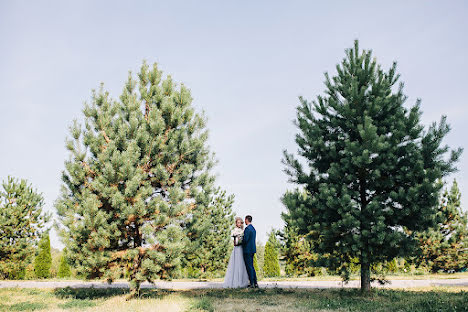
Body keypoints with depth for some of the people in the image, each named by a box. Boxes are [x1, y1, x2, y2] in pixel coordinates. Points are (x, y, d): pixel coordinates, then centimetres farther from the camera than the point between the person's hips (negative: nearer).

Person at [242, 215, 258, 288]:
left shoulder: (247, 228, -16)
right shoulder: (253, 228, 14)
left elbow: (245, 239, -21)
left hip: (248, 250, -9)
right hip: (252, 249, 9)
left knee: (249, 267, -3)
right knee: (251, 266, 14)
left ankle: (252, 284, -1)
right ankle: (255, 283, 15)